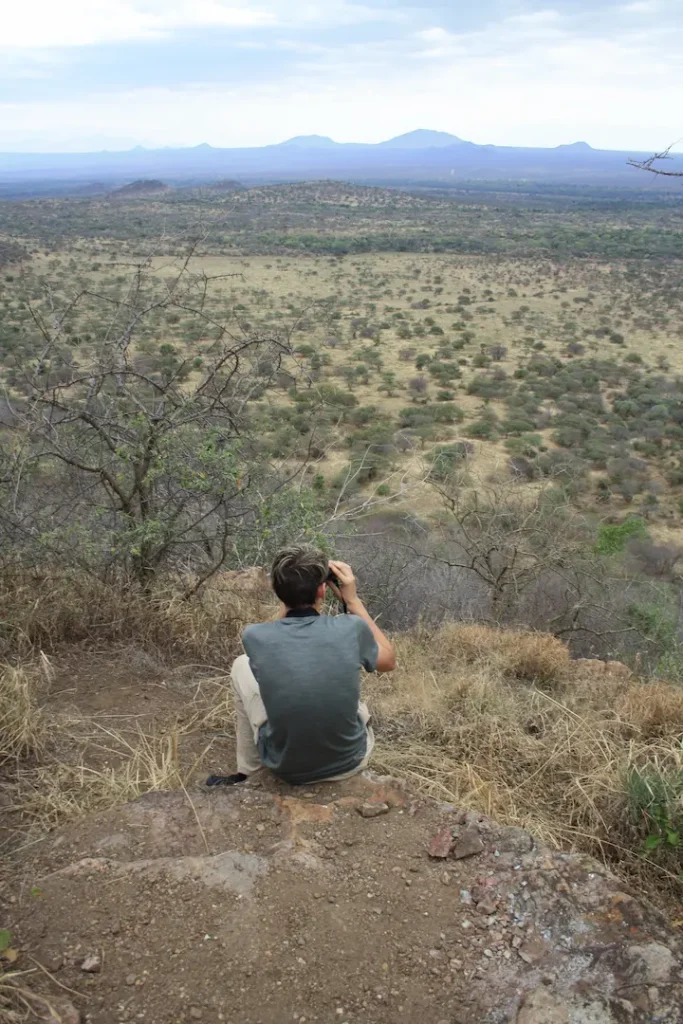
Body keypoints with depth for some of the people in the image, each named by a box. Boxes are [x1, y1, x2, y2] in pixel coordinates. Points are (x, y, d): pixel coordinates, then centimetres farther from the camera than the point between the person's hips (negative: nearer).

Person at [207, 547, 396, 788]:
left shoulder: (255, 637, -18)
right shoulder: (351, 629, -19)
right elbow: (389, 661, 5)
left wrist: (289, 600, 3)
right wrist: (353, 601, 4)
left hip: (285, 767, 0)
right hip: (350, 762, 1)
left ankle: (246, 774, 30)